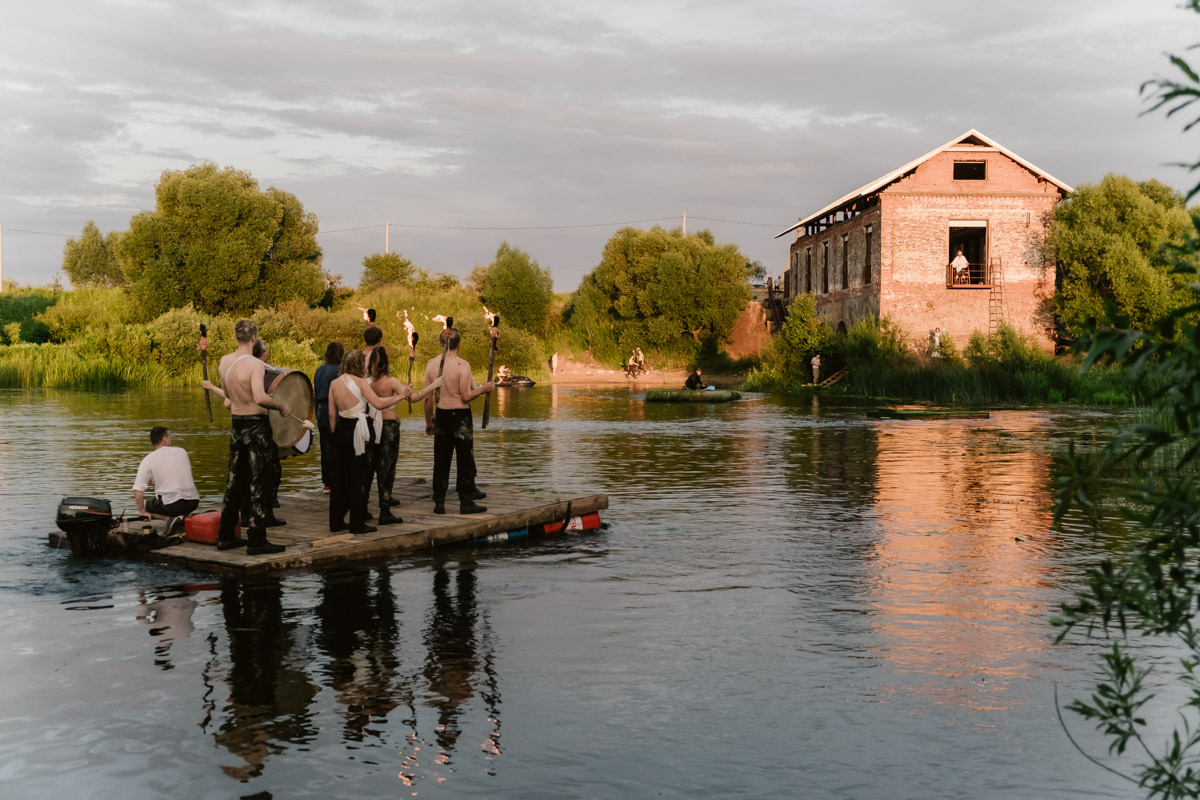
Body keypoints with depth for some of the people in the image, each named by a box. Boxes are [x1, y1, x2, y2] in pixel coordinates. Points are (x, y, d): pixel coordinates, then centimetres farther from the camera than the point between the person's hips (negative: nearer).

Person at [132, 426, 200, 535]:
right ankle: (184, 518, 5)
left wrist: (142, 511, 4)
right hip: (193, 502, 4)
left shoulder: (148, 460, -2)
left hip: (170, 504, -4)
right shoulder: (182, 451, 8)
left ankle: (169, 518, -6)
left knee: (146, 505, 23)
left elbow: (138, 490, -9)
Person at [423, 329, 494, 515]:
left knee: (441, 459, 10)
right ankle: (466, 502, 5)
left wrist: (429, 420, 14)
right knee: (465, 459, 3)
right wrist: (483, 388, -1)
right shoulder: (462, 365, -14)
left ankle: (439, 503, 12)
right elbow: (466, 396, -16)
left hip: (441, 415, 5)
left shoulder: (431, 364, 1)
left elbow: (428, 397, 5)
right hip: (460, 415, -5)